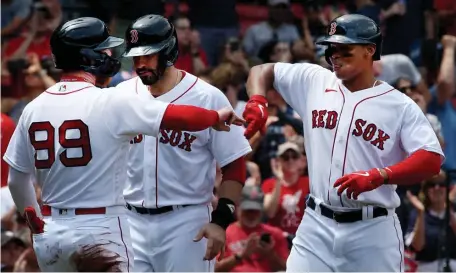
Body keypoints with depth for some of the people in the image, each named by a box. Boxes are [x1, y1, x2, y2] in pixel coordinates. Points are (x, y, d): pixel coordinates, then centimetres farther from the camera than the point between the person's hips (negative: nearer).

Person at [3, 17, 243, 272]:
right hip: (99, 231, -6)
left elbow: (16, 181, 12)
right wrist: (217, 116, 9)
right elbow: (180, 117, -11)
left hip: (50, 233, 6)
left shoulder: (34, 108, 6)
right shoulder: (110, 102, -12)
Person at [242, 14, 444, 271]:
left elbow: (432, 160, -15)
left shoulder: (400, 105, -4)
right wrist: (257, 101, -5)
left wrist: (377, 176, -30)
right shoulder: (314, 81, 8)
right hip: (317, 225, 3)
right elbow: (263, 71, 18)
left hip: (373, 230, -3)